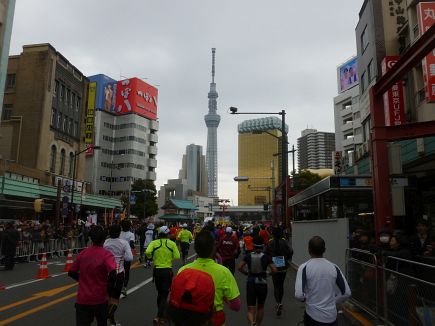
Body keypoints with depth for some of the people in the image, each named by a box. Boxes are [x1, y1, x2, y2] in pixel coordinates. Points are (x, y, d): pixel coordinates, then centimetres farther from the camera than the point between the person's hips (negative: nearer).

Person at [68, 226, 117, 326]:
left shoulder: (82, 253, 0)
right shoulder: (107, 255, -13)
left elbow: (71, 273, 7)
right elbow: (113, 274, -27)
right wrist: (109, 284, -8)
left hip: (82, 300, 2)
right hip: (100, 299, -2)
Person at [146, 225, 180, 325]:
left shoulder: (154, 243, -5)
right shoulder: (172, 244, -6)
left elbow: (147, 252, -20)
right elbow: (177, 257, -9)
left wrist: (151, 257, 1)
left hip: (157, 270, 2)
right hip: (168, 271, -2)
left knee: (159, 293, 21)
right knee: (164, 295, 3)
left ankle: (161, 315, 33)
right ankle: (158, 317, -11)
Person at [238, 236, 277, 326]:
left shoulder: (248, 256, -3)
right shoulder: (266, 257, -6)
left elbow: (239, 267, -8)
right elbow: (274, 270, -12)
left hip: (250, 284, 0)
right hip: (262, 284, 0)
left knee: (250, 309, 1)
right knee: (260, 307, 23)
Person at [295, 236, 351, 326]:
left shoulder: (304, 267, -12)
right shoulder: (334, 267, -1)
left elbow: (298, 295, -19)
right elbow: (346, 292, 1)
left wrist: (305, 299, 2)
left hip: (313, 315, -2)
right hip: (331, 316, 3)